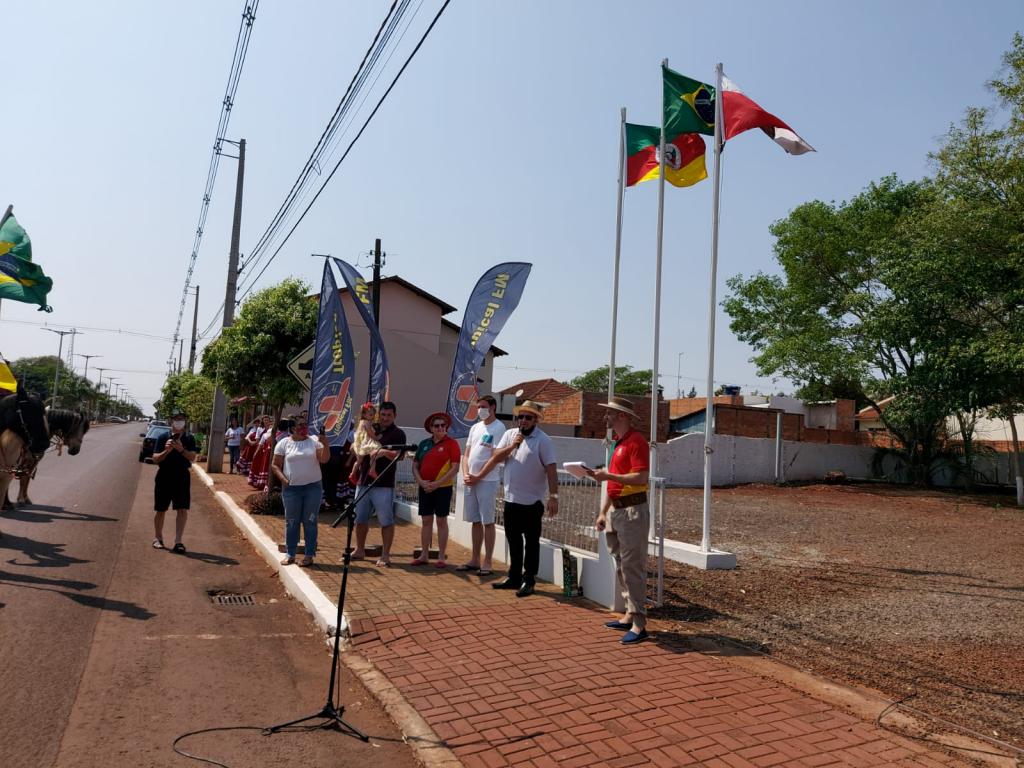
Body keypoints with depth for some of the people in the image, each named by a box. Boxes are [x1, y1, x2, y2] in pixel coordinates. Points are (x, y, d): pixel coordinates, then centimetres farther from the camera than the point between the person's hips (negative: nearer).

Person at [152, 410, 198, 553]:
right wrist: (166, 451, -21)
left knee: (182, 510, -6)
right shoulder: (163, 438, -1)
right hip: (164, 477, 0)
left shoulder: (189, 438, 2)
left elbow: (192, 457, -8)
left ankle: (178, 541, -1)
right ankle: (158, 539, 27)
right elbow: (155, 459, -4)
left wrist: (181, 449, -25)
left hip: (182, 478, 0)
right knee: (160, 510, 10)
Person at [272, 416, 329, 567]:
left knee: (310, 522, 4)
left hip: (313, 487, 0)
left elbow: (324, 459, -7)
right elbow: (275, 465, 5)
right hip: (291, 488, 0)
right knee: (291, 522, 8)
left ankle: (309, 555, 11)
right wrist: (283, 479, -10)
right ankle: (289, 554, 19)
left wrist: (325, 444, -22)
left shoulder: (314, 441, 2)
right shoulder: (284, 443, 3)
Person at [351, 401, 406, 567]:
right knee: (360, 518, 15)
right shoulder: (371, 429, 15)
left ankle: (385, 555, 5)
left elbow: (400, 455, -17)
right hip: (363, 481, 6)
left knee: (386, 521, -3)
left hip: (383, 484, -6)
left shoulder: (397, 433, -3)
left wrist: (384, 452, -33)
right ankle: (359, 550, 29)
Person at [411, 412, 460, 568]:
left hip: (443, 487, -4)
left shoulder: (451, 444, -6)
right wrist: (420, 481, -6)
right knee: (426, 521, 10)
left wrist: (437, 483, -16)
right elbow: (415, 465, 11)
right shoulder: (424, 443, 9)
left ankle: (441, 557, 9)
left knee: (441, 521, 2)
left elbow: (455, 468, -12)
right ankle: (424, 555, 18)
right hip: (425, 488, 5)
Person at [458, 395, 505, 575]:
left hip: (487, 481, -7)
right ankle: (475, 560, 21)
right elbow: (466, 454, 14)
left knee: (487, 522, 0)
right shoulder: (475, 427, 15)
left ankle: (487, 562, 7)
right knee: (475, 521, 12)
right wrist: (466, 475, -2)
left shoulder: (498, 428, -7)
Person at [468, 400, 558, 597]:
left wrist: (553, 496, -19)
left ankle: (528, 581, 14)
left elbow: (551, 469, -15)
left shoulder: (543, 441, -10)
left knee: (531, 543, 4)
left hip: (532, 502, -5)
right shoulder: (510, 434, 7)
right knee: (514, 541, 15)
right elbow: (495, 458, 5)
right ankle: (514, 578, 27)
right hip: (511, 499, 6)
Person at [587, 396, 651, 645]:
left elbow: (641, 477, -23)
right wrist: (603, 512, 17)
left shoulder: (636, 442, -13)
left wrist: (608, 475, -23)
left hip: (633, 511, -10)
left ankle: (639, 624, 1)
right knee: (620, 566, 14)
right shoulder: (618, 443, 16)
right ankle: (630, 614, 24)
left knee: (633, 567, -6)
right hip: (615, 510, 10)